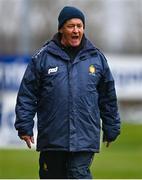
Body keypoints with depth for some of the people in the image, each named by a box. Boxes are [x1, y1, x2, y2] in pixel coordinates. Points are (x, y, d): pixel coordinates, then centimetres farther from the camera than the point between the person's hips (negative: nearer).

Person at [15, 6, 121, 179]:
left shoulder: (96, 57, 8)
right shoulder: (43, 57, 2)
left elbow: (108, 98, 15)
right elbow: (27, 94, 3)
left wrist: (111, 129, 15)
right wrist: (25, 126, -2)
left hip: (85, 137, 0)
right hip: (51, 137, 0)